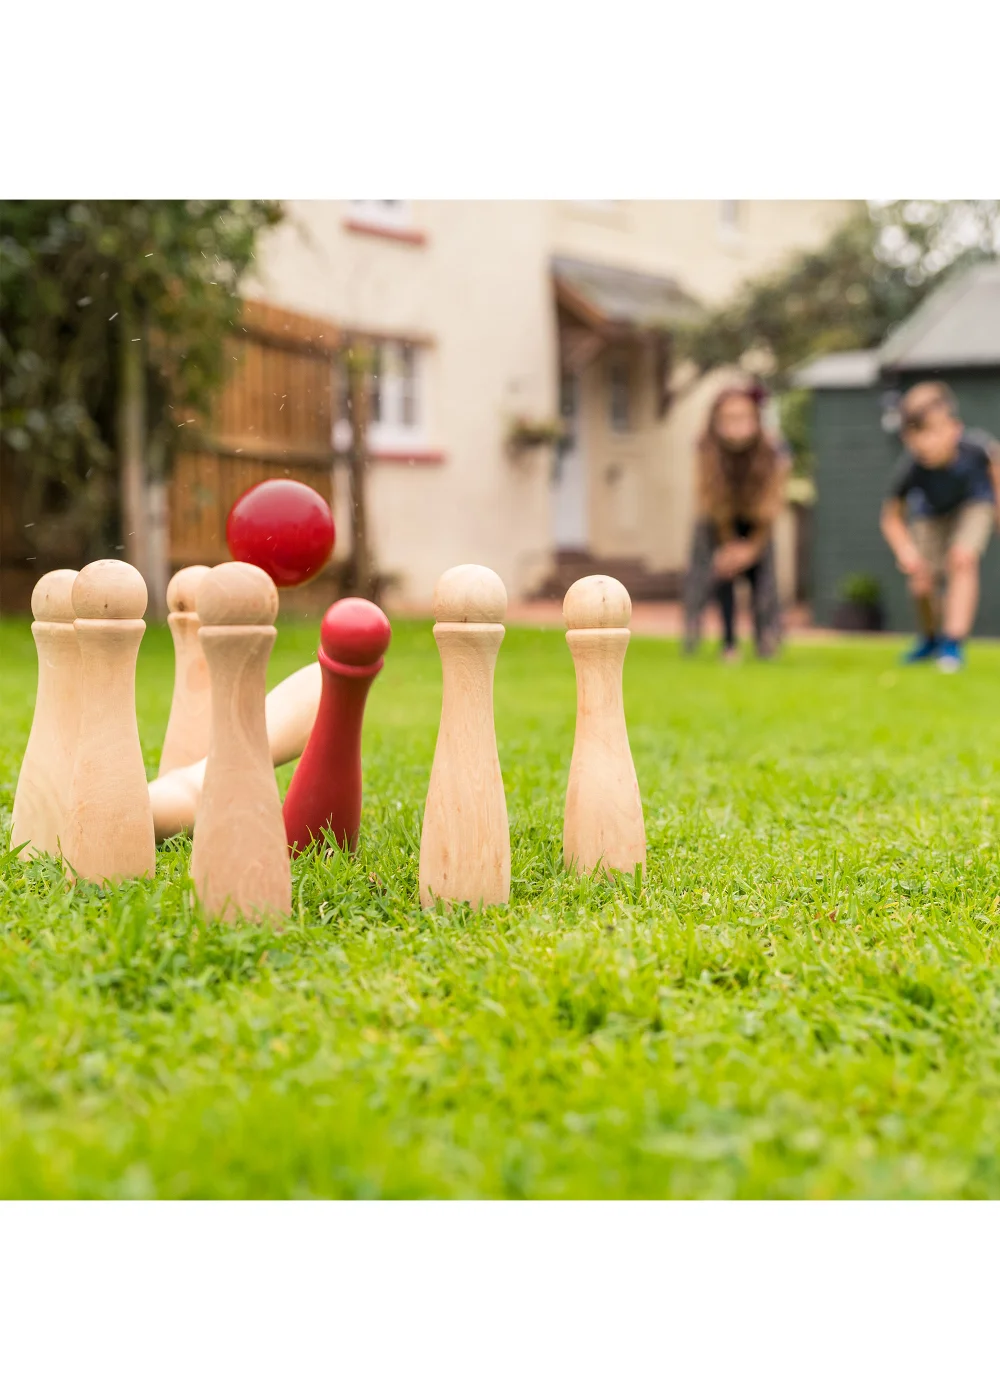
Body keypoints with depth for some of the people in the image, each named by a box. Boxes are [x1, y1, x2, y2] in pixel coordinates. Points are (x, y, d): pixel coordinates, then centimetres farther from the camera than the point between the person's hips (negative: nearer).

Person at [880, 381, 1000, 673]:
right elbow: (891, 517, -24)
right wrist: (905, 550, -42)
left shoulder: (975, 446, -37)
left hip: (975, 502, -1)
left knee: (962, 559, -26)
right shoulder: (910, 470, -37)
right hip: (930, 512, 1)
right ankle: (930, 638, 29)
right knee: (923, 584, -4)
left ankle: (952, 642, -19)